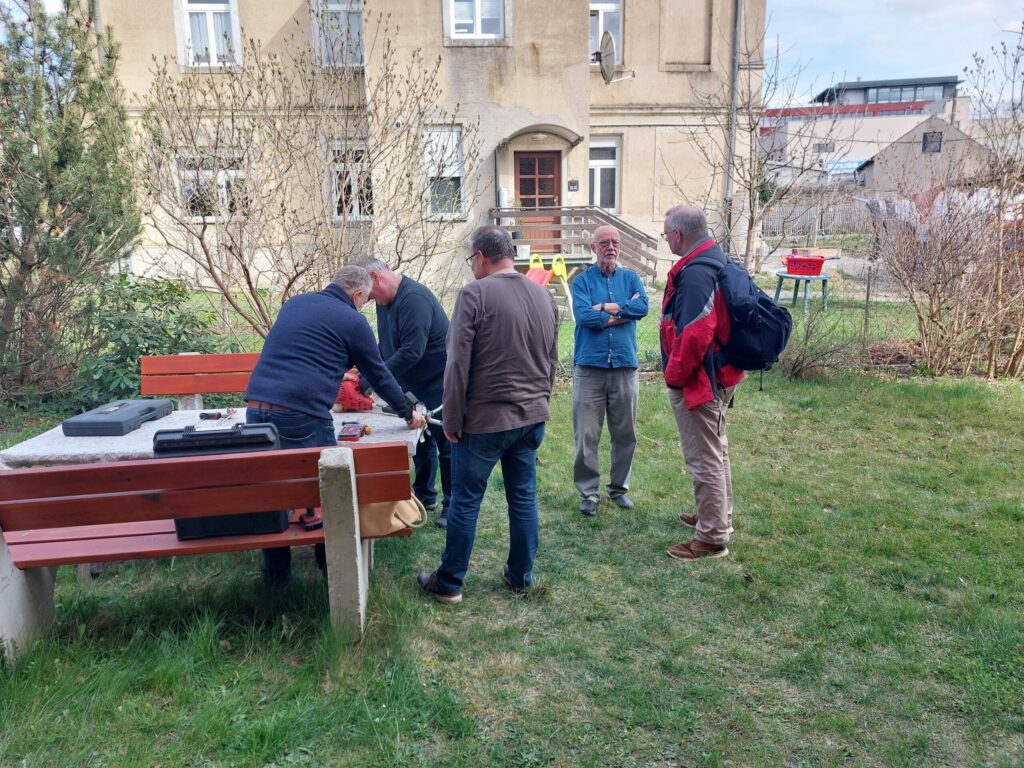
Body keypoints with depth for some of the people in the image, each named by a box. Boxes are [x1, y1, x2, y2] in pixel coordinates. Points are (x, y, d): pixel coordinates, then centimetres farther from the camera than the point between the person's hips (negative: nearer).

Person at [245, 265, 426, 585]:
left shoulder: (295, 302, 20)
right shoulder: (352, 321, 2)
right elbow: (380, 376, 10)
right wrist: (409, 413, 25)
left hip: (256, 407, 6)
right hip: (301, 416, -6)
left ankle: (275, 573, 26)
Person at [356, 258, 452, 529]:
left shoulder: (413, 298, -25)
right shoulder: (386, 301, 6)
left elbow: (411, 351, -31)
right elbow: (386, 346, 13)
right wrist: (367, 372, -2)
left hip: (439, 385, -10)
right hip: (414, 386, 10)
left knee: (447, 446, 0)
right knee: (421, 443, 19)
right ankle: (424, 495, 34)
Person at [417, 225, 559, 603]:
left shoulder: (474, 294, -13)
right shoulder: (544, 296, 8)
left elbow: (458, 364, -14)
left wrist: (452, 419, -6)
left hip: (485, 419, -6)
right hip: (532, 417, 6)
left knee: (465, 501, 6)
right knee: (524, 498, 15)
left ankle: (449, 583, 18)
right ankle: (521, 577, 27)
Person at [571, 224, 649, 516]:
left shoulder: (631, 278, 10)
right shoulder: (582, 280, 2)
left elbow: (642, 306, -9)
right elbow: (584, 315, -15)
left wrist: (605, 307, -10)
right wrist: (624, 311, -8)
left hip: (625, 367, 3)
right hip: (590, 367, -2)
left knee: (625, 434, 10)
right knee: (586, 436, 0)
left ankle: (619, 487, 26)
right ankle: (588, 491, 13)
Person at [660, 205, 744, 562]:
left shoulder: (695, 274, -24)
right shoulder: (717, 259, 9)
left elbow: (693, 335, -31)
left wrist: (674, 375, -16)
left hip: (698, 380, -11)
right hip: (719, 374, 11)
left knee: (704, 458, -1)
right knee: (715, 451, 23)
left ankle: (712, 538, 10)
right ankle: (717, 516, 40)